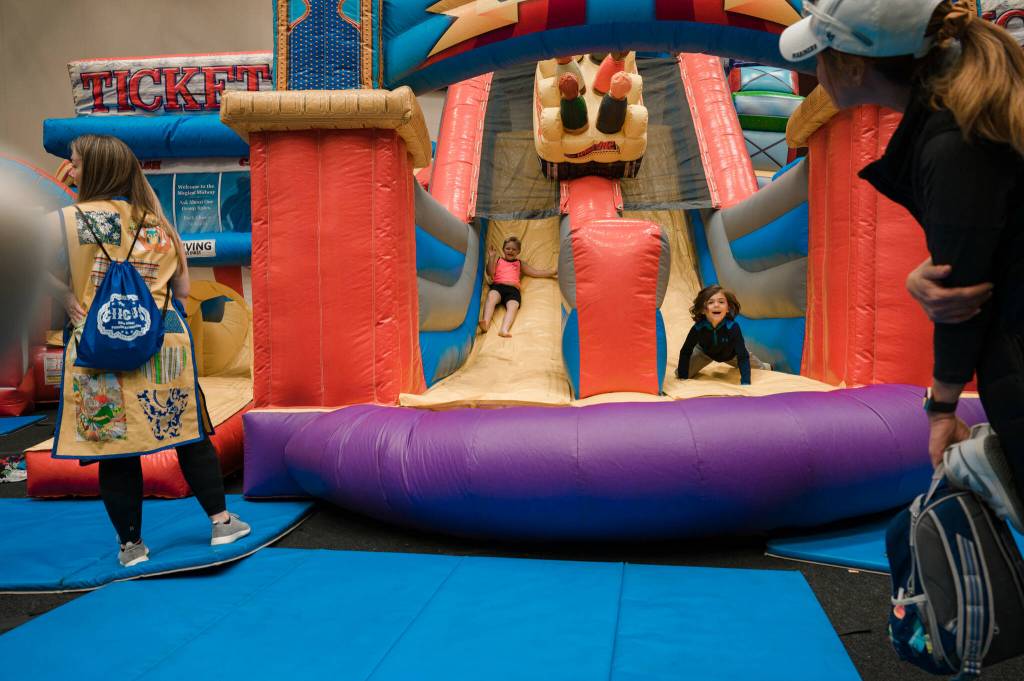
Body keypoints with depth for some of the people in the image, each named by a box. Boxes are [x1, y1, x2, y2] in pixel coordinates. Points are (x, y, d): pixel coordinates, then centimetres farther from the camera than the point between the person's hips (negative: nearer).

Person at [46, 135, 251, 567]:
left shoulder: (70, 220, -3)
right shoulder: (157, 222, 8)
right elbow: (182, 288, 11)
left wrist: (64, 294, -1)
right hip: (163, 342, 3)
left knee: (113, 446, 7)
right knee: (189, 434, 12)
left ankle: (131, 544, 18)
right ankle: (221, 521, 19)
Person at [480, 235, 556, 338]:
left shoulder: (519, 264, 32)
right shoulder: (498, 260, 28)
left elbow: (536, 273, 28)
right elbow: (490, 273, 13)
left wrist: (553, 272, 20)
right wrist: (491, 257, 4)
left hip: (513, 289, 1)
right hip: (498, 285, -1)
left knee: (513, 306, -32)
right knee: (491, 297, -36)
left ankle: (504, 329, -57)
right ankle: (486, 323, -54)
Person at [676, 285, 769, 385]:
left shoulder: (732, 327, -42)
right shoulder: (698, 328, -37)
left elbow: (743, 356, -38)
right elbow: (685, 353, -24)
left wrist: (745, 383, -45)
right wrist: (682, 377, -26)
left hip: (732, 354, 0)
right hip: (705, 352, 0)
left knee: (760, 369, 18)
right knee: (679, 373, -7)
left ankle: (764, 367, 59)